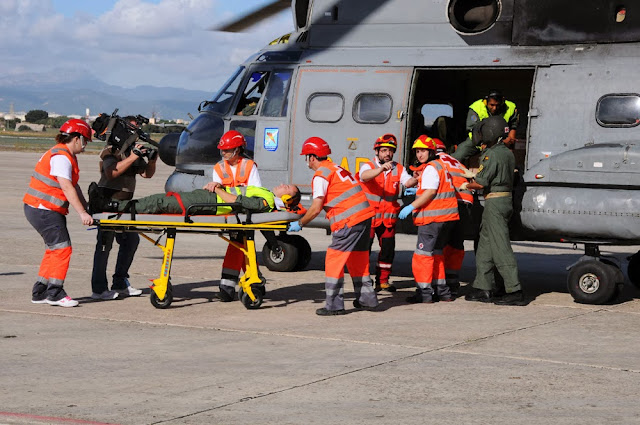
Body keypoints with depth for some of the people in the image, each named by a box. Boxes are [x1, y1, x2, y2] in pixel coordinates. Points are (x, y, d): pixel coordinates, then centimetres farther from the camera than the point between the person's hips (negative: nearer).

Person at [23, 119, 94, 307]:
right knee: (62, 248, -11)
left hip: (52, 211, 11)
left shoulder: (67, 156, 17)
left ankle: (40, 292, 18)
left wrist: (86, 209, 13)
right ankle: (54, 294, -7)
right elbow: (67, 188, -24)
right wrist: (82, 213, -27)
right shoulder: (61, 157, -16)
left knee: (54, 250, 13)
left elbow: (74, 187, 18)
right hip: (42, 209, -11)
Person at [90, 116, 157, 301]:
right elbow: (111, 172, -27)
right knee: (105, 242, -9)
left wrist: (152, 160, -4)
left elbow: (146, 174, 15)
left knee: (131, 240, 10)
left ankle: (120, 284, 19)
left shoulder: (133, 150, 15)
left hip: (123, 203, 9)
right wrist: (132, 157, -29)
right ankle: (99, 289, -8)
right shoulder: (111, 150, -10)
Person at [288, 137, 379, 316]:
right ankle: (367, 299, 25)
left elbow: (316, 209, -9)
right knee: (357, 259, 19)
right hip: (365, 214, 9)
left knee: (334, 260, -4)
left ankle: (334, 305, -5)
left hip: (349, 220, -9)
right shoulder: (336, 168, 21)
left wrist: (300, 224, 4)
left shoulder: (321, 175, -6)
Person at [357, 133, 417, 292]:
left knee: (388, 249, 8)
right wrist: (382, 168, -49)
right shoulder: (368, 166, -8)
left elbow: (407, 182, -12)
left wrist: (416, 179, -36)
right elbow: (365, 176, -31)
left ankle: (382, 280, 21)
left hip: (388, 218, 4)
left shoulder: (398, 169, 5)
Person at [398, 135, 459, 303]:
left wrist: (411, 206, -20)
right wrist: (417, 191, 26)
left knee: (423, 254, -6)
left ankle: (424, 292, -7)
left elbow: (430, 192, -21)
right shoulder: (441, 165, 19)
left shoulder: (430, 168, -11)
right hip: (445, 217, 10)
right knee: (436, 253, 18)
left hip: (433, 218, -10)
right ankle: (442, 290, 20)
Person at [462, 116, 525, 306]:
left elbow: (481, 183, -18)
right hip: (506, 199, 10)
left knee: (500, 248, -9)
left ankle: (515, 291, -11)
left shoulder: (492, 154, -15)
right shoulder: (508, 153, 14)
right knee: (485, 246, 15)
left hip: (494, 202, -10)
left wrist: (467, 186, 3)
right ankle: (484, 288, 18)